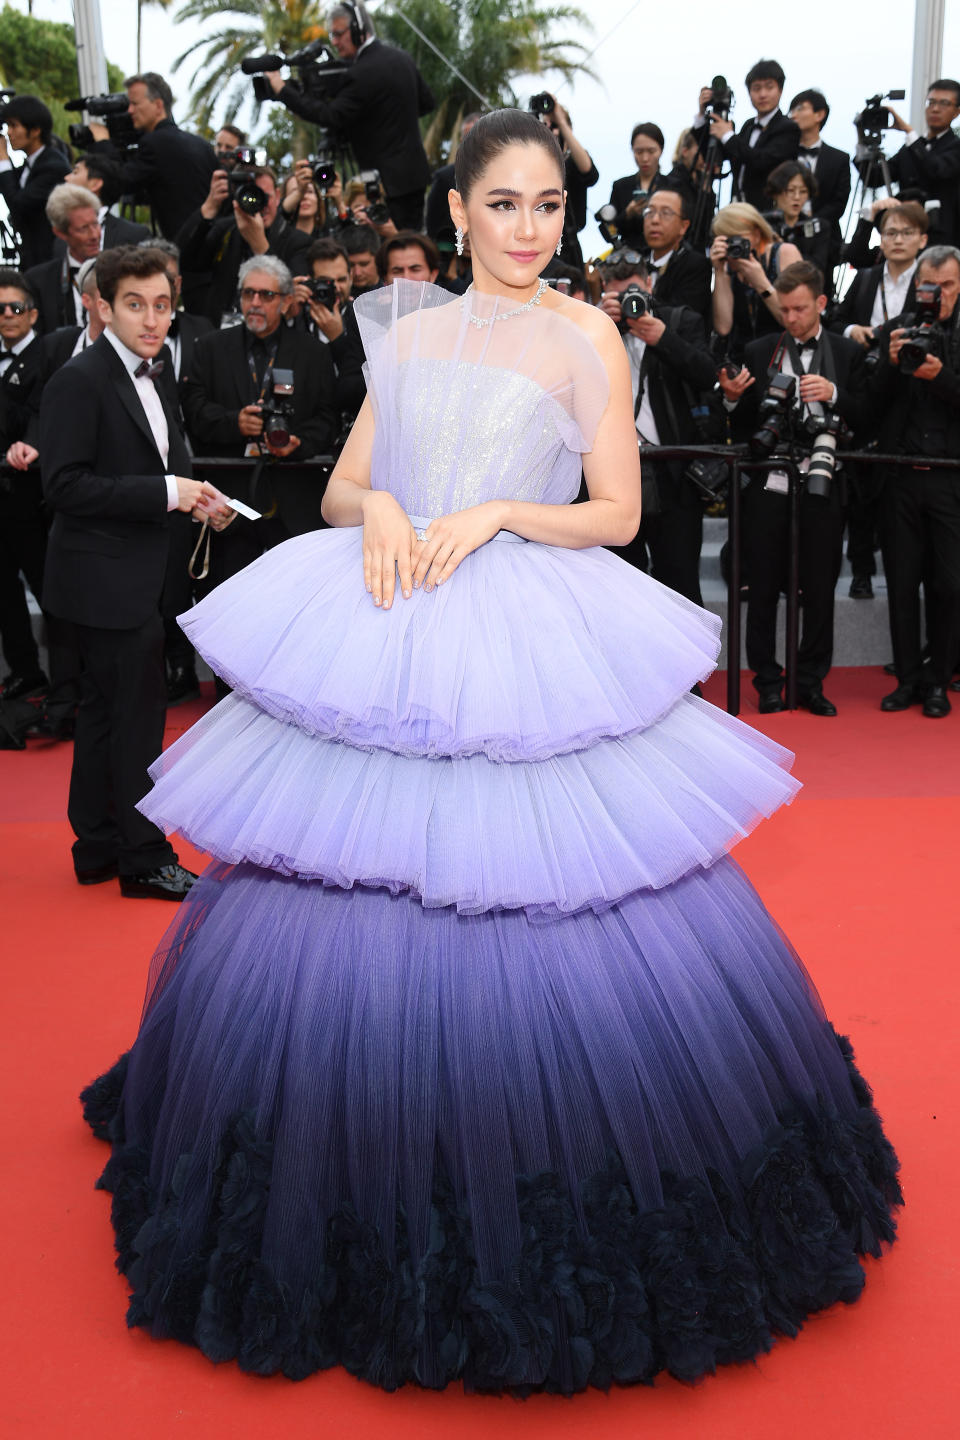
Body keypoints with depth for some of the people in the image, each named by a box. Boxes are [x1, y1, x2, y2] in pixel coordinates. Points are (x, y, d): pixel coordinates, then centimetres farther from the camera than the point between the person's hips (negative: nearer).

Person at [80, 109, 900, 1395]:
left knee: (528, 896, -7)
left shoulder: (586, 334, 5)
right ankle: (375, 1221, 23)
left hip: (532, 647, -3)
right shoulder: (409, 329, 15)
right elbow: (341, 484, 15)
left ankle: (555, 1226, 14)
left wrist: (496, 514, -13)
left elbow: (618, 510, 1)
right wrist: (376, 507, -7)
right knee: (364, 926, 3)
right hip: (390, 639, 4)